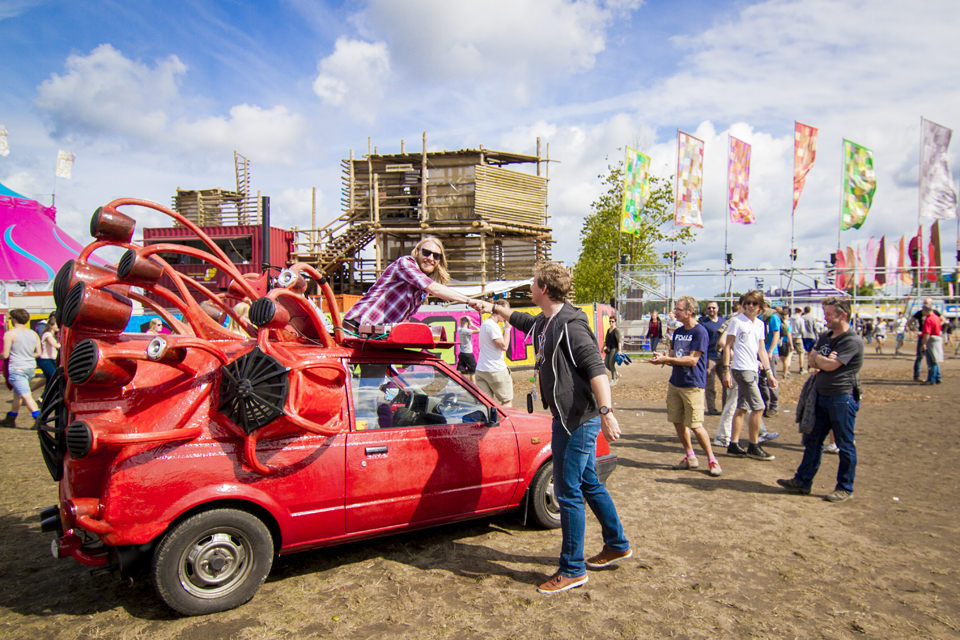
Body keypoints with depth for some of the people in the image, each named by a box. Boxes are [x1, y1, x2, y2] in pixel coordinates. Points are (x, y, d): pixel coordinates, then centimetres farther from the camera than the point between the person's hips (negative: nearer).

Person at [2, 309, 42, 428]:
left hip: (16, 369, -7)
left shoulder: (10, 334, -9)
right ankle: (10, 419, 33)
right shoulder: (34, 334, 8)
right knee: (17, 394, 22)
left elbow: (5, 355, -10)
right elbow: (38, 353, 8)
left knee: (26, 396, -10)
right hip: (31, 368, 7)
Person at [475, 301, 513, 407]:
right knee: (507, 401, 5)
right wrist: (507, 328, -8)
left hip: (481, 369, 9)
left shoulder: (484, 323, 17)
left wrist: (505, 328, 10)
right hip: (495, 370, -9)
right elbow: (504, 346, -17)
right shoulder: (493, 325, -15)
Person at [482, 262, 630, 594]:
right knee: (589, 484, 20)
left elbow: (596, 367, -27)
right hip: (568, 418, 10)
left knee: (567, 492, -4)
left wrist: (606, 412, -34)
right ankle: (617, 546, 36)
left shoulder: (570, 325, -18)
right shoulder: (543, 323, 11)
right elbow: (520, 320, 34)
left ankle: (573, 570, 9)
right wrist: (493, 308, 43)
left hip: (580, 419, -10)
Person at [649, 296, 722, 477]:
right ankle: (690, 458, 24)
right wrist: (661, 359, -6)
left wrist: (667, 359, -19)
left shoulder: (700, 332, -12)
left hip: (692, 385, -8)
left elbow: (692, 360, -19)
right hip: (675, 383, 8)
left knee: (695, 425, -6)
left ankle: (712, 460, 11)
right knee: (677, 421, 10)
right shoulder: (678, 332, 11)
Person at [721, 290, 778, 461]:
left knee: (742, 407, 9)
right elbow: (727, 346, -9)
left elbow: (761, 350, 18)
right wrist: (726, 370, -14)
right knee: (758, 407, -7)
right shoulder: (737, 321, -8)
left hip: (752, 370, 7)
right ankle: (753, 447, 4)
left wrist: (769, 372, 16)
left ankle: (734, 445, 16)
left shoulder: (760, 324, 13)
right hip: (741, 369, -7)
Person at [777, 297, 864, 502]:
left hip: (843, 398, -8)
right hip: (822, 396, 9)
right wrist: (823, 361, -11)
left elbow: (830, 365, -21)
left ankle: (845, 488, 15)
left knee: (845, 445, 4)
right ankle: (803, 481, 20)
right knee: (812, 440, 12)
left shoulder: (852, 341, -15)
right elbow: (812, 361, 10)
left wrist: (818, 357, -2)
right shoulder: (825, 336, 12)